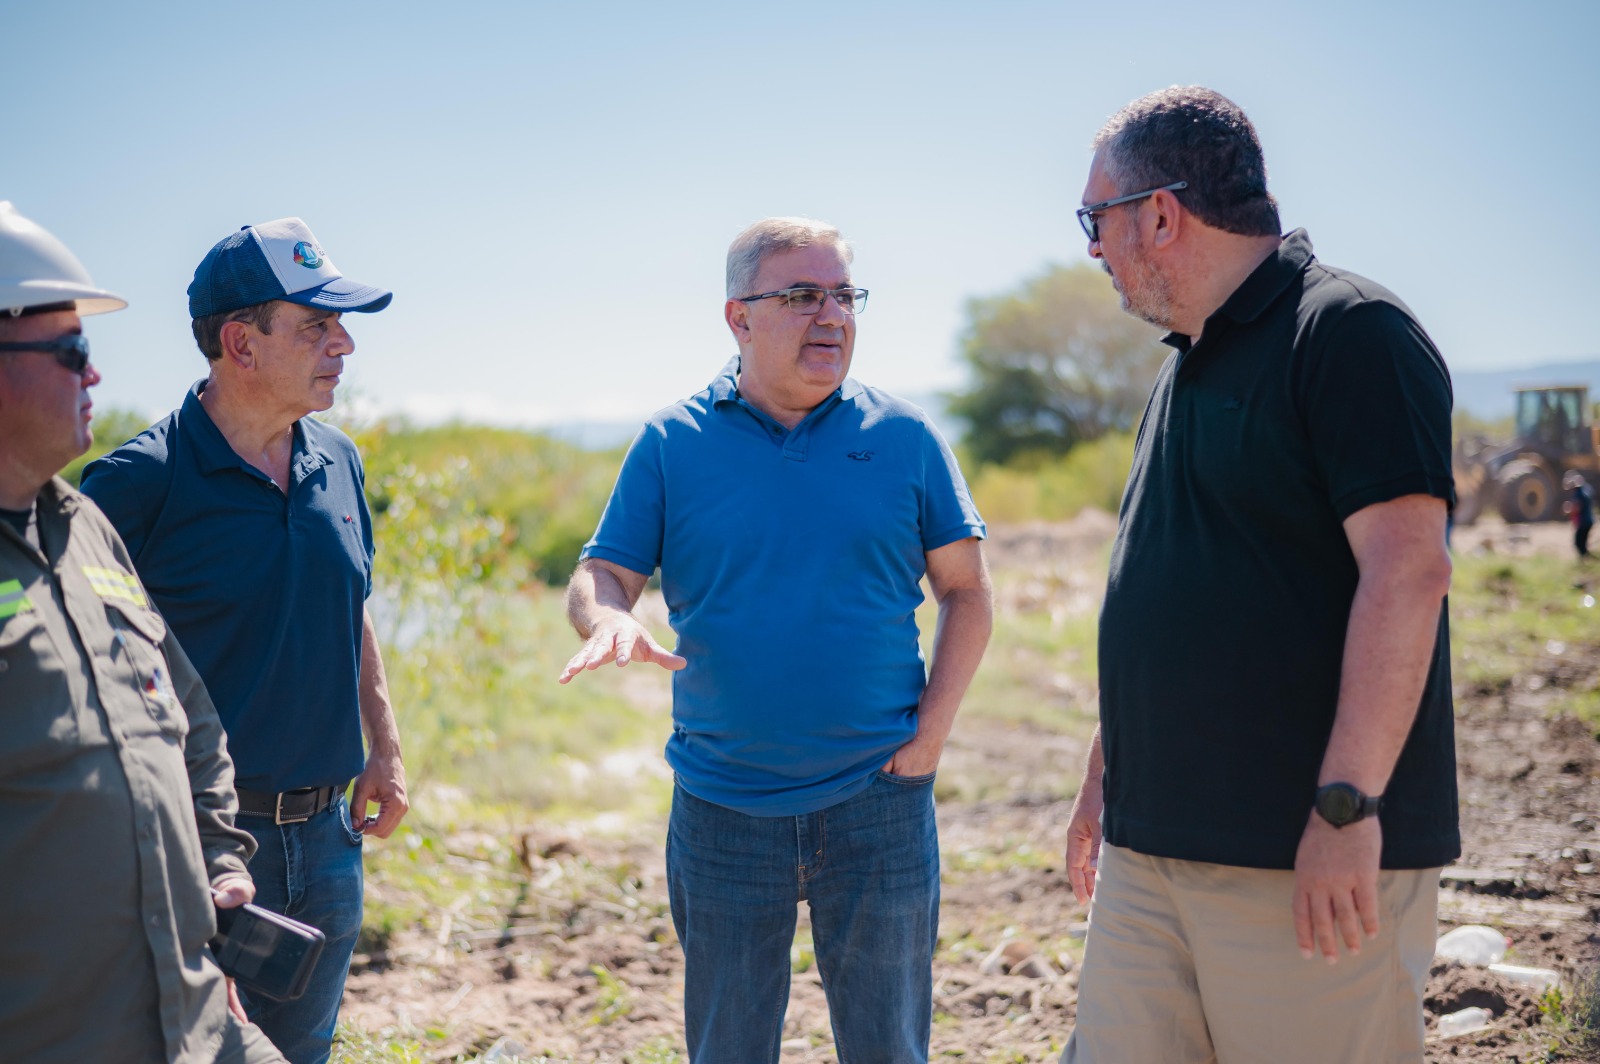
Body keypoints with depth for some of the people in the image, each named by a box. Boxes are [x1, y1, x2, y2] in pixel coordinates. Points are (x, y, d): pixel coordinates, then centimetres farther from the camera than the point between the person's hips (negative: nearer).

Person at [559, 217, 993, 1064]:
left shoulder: (902, 436, 1)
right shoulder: (672, 443, 1)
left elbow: (965, 590, 5)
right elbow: (600, 575, 2)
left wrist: (932, 729, -5)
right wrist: (611, 619, -22)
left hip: (876, 797, 0)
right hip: (722, 807, 0)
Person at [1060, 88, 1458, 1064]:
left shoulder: (1350, 332, -10)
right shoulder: (1190, 363, 18)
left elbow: (1408, 572, -19)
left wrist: (1346, 807, -23)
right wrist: (1107, 772, 24)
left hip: (1310, 856, -8)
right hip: (1152, 846, 8)